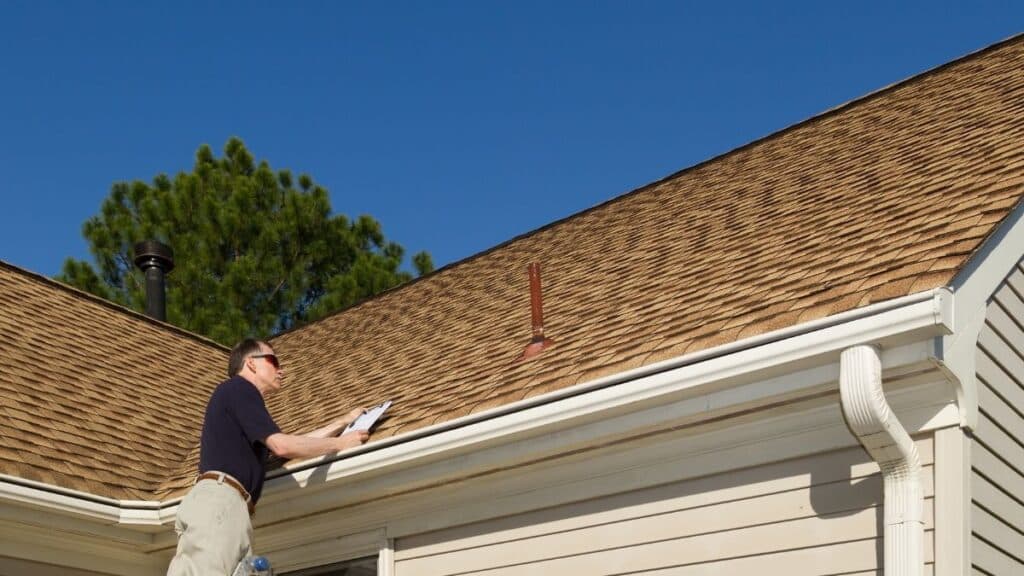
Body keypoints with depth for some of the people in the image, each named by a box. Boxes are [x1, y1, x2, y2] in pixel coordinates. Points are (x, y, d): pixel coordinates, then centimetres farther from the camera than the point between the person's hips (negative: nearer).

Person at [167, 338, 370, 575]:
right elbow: (282, 445, -5)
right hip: (218, 499, -9)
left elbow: (294, 443, 36)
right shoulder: (238, 387, 5)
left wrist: (344, 421, 41)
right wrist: (340, 443, 7)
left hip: (229, 505, 10)